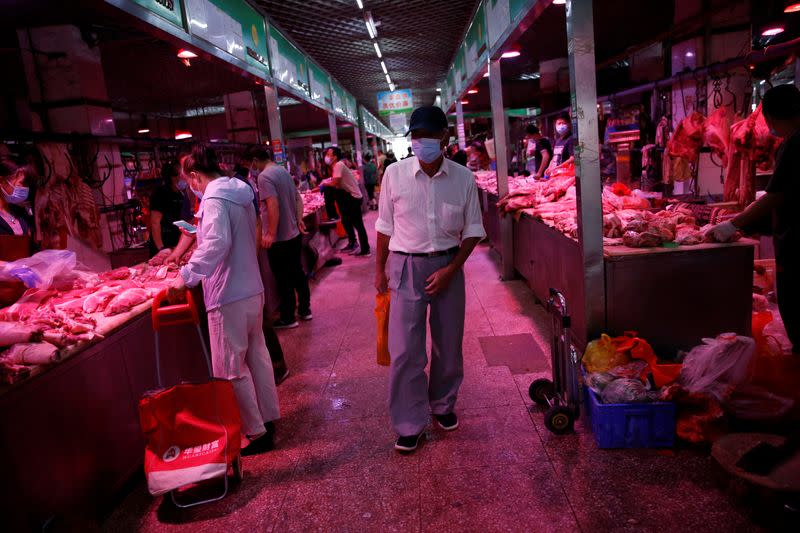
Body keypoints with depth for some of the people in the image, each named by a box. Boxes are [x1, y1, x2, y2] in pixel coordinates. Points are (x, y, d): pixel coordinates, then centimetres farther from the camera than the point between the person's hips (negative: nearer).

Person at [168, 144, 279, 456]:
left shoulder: (214, 199, -17)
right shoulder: (238, 192, 12)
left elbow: (216, 243, -34)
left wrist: (187, 276, -36)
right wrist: (200, 234, 33)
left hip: (229, 297, -9)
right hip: (252, 289, 9)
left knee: (231, 370, 2)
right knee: (256, 356, 19)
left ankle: (256, 433, 12)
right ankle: (269, 419, 31)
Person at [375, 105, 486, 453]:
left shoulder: (463, 178, -3)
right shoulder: (395, 174, -4)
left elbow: (473, 229, 2)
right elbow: (385, 225, 5)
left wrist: (450, 269, -9)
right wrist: (380, 270, 7)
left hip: (448, 265, 2)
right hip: (406, 267, -1)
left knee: (448, 344, 14)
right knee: (405, 350, -1)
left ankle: (443, 405, 37)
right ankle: (409, 424, 15)